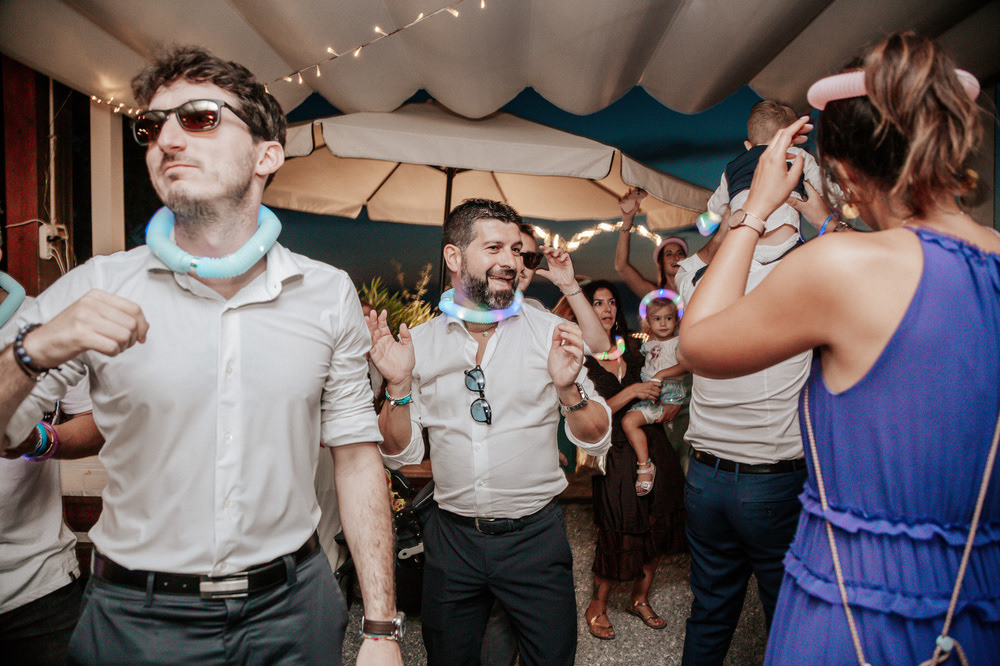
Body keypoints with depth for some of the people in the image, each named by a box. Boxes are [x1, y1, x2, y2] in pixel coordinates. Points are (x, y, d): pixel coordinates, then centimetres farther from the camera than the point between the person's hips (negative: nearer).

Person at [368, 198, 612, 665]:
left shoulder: (552, 333, -6)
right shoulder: (419, 342, -2)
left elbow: (597, 442, -5)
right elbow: (403, 453, 1)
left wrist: (569, 389, -24)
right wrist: (398, 386, -16)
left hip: (535, 537, -1)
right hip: (452, 537, 2)